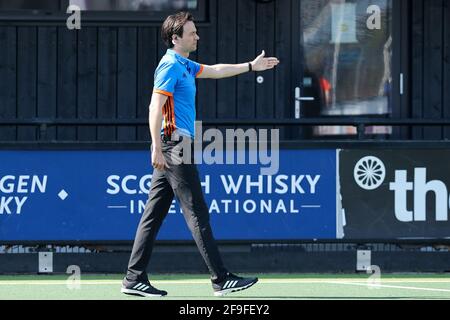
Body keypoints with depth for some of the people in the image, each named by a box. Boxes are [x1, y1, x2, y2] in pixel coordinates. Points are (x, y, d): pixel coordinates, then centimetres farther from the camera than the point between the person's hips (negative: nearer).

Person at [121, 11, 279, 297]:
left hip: (172, 148, 10)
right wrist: (157, 148, -24)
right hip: (174, 144, -10)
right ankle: (221, 279, -9)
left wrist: (250, 66, 35)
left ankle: (134, 279, 7)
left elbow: (215, 71, 34)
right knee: (197, 215, -9)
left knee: (154, 215, 7)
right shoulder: (170, 66, -12)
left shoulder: (184, 65, 18)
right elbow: (155, 108, -18)